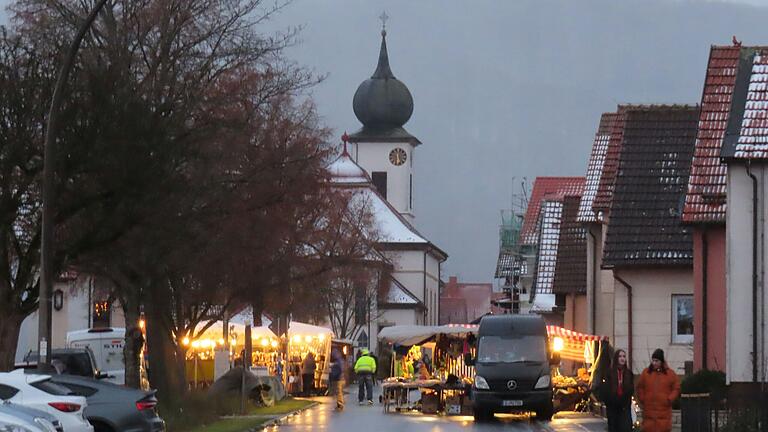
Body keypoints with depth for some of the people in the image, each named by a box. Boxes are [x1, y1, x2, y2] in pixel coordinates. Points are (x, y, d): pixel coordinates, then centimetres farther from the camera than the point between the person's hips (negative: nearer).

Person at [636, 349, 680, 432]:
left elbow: (677, 388, 6)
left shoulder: (670, 373, 3)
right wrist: (642, 400, 6)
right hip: (649, 410, 1)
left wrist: (669, 400, -4)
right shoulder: (646, 373, 8)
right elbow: (640, 388, 16)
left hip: (664, 409, -1)